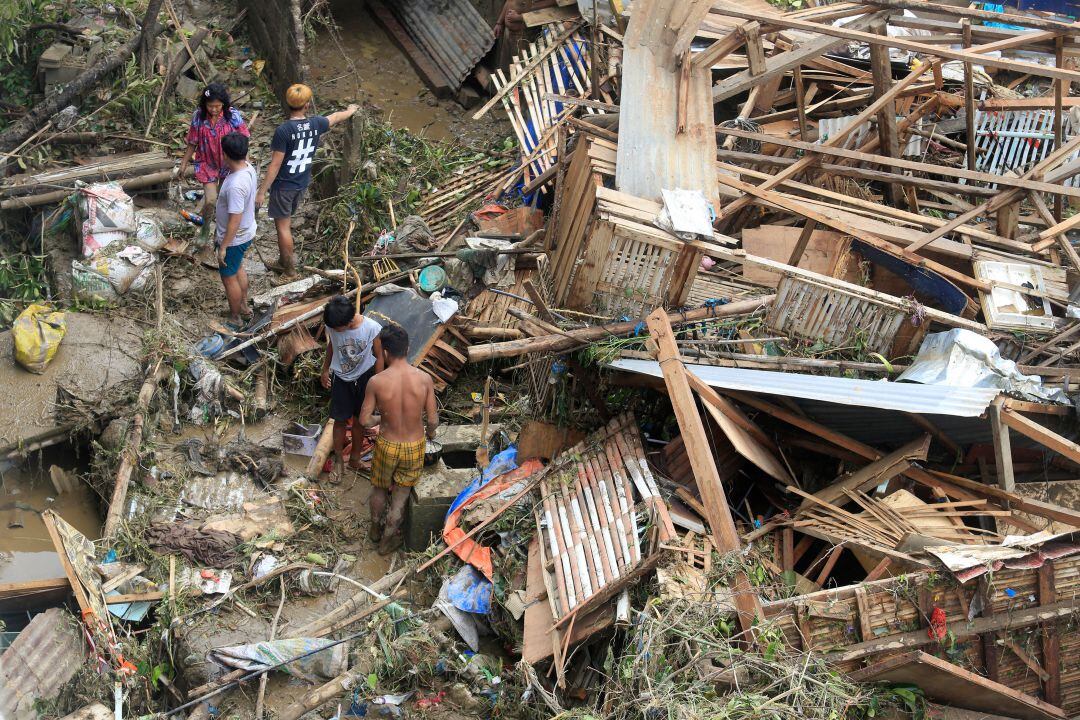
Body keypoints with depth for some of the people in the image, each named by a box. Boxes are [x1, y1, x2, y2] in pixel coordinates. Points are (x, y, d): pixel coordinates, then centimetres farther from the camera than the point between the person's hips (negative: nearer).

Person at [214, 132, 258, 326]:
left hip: (234, 238, -9)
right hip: (246, 232, 9)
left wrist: (223, 246, -21)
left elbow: (235, 220, -31)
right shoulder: (249, 168, -8)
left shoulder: (235, 185, -36)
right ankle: (244, 307, 47)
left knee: (229, 278, 12)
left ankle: (235, 318, 30)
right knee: (238, 269, 29)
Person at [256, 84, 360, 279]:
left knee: (282, 226, 4)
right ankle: (283, 262, 33)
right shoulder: (315, 124, -7)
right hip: (302, 183, 6)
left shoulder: (284, 130, -24)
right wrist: (351, 110, 38)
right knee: (286, 223, 21)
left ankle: (290, 270, 11)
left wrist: (262, 191, -14)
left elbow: (275, 165, -22)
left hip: (284, 185, -6)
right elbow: (335, 117, 16)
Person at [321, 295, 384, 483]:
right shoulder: (332, 326, -20)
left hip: (364, 378, -1)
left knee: (359, 420, 13)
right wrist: (325, 370, 11)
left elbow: (378, 357, -12)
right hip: (340, 379, 1)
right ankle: (339, 463, 23)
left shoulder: (372, 328, -27)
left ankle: (355, 458, 32)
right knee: (340, 420, 7)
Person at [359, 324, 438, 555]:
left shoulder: (376, 382, -21)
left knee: (379, 488, 28)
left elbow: (365, 420, -11)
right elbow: (433, 420, -11)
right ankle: (388, 540, 37)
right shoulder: (424, 379, -18)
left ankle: (376, 529, 49)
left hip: (387, 445, 0)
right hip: (415, 446, 0)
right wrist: (431, 432, 13)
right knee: (401, 493, 22)